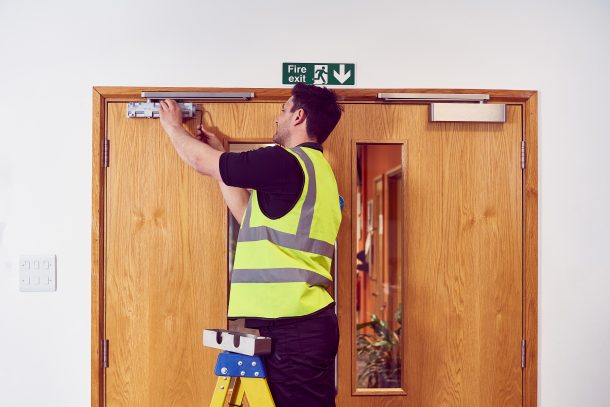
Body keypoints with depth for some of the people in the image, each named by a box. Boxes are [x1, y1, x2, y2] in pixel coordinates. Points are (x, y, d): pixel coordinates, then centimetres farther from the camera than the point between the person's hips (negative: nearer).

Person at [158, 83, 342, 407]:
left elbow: (202, 162, 0)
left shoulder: (285, 162, -10)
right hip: (303, 321, 9)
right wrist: (220, 153, 31)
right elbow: (248, 213, 25)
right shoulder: (316, 169, 19)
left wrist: (173, 126, 20)